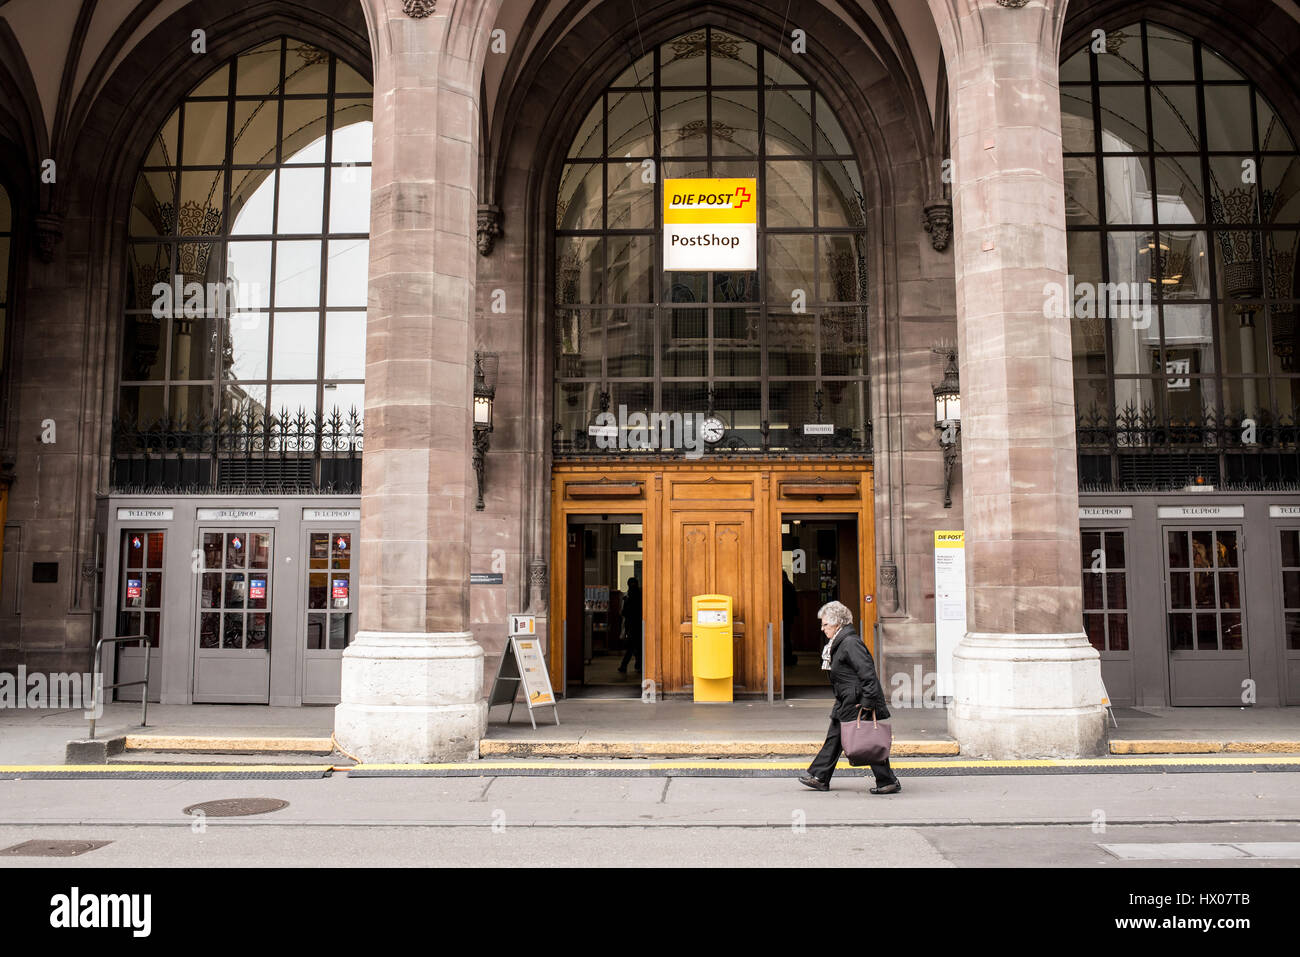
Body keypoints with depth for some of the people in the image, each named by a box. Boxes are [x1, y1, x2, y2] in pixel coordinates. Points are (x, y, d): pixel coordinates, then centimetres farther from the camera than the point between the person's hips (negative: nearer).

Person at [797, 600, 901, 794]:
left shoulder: (850, 643, -19)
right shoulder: (840, 642, 12)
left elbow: (868, 674, -23)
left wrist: (867, 702, -23)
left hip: (857, 704, -11)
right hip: (847, 703, 11)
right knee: (834, 737, 13)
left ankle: (889, 782, 10)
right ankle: (819, 778, 20)